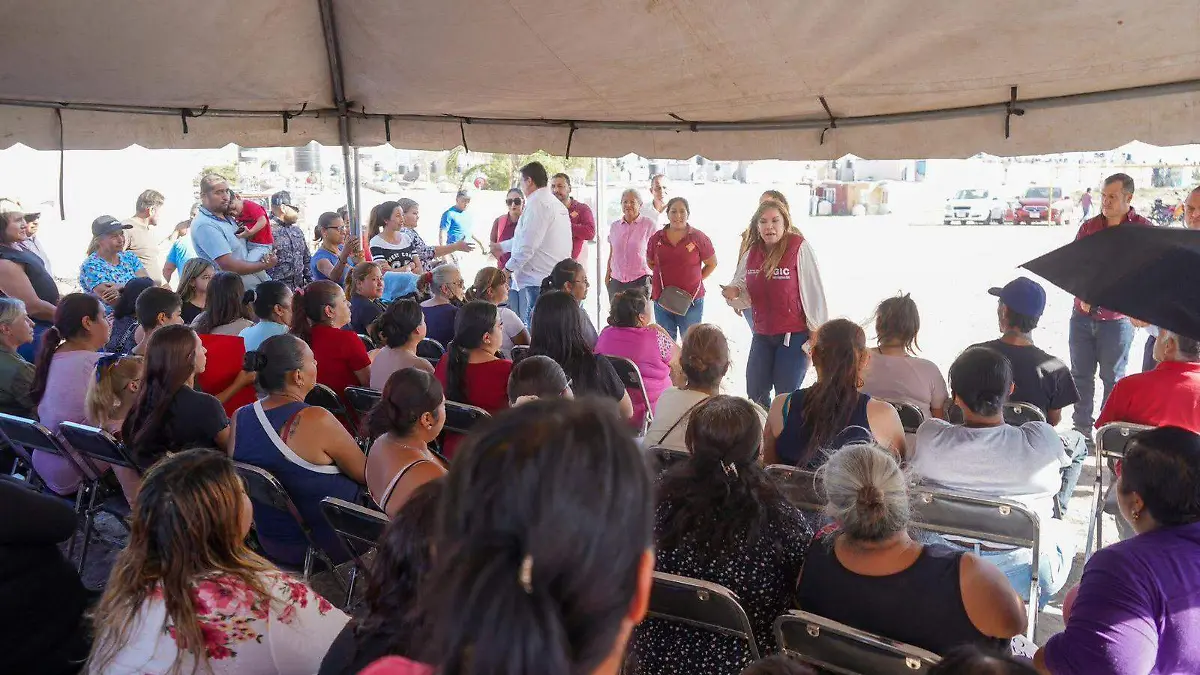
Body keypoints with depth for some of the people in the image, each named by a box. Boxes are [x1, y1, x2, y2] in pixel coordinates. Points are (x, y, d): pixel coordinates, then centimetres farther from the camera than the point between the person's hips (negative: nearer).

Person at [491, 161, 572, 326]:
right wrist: (502, 247, 40)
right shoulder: (556, 203, 19)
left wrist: (508, 268, -7)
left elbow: (528, 245, -17)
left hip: (538, 281, -10)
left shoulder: (537, 203, -12)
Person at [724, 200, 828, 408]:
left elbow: (813, 291, -12)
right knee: (755, 393, 13)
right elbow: (746, 293, 13)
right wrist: (733, 293, -10)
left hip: (794, 334, -5)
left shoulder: (800, 248, -14)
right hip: (762, 334, 5)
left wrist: (816, 333, -11)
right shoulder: (752, 252, 2)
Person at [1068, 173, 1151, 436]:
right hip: (1083, 316, 4)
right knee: (1081, 374, 10)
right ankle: (1081, 427, 23)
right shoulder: (1089, 226, 6)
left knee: (1112, 378, 6)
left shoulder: (1144, 230, -5)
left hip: (1117, 318, -4)